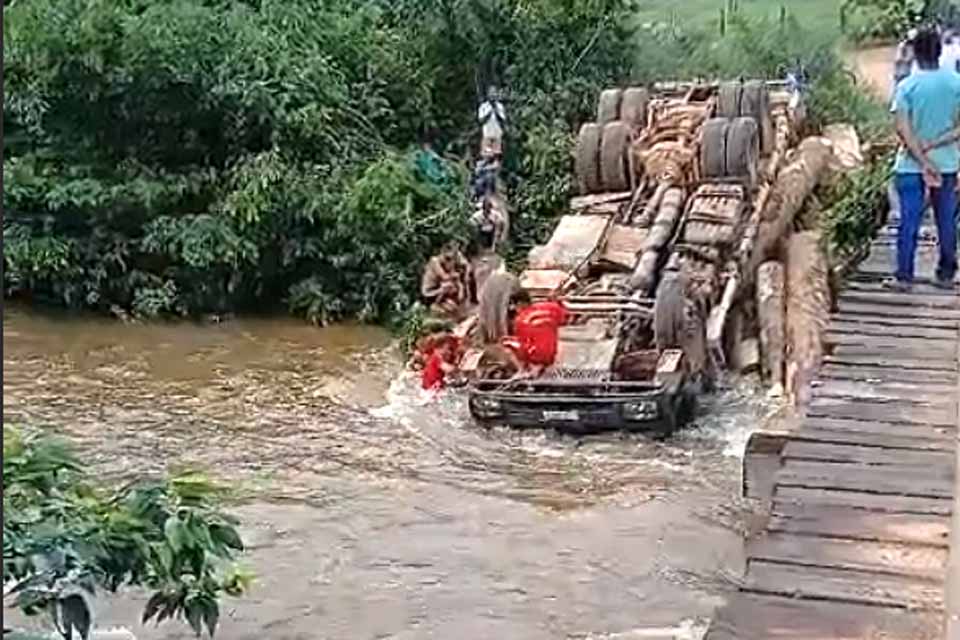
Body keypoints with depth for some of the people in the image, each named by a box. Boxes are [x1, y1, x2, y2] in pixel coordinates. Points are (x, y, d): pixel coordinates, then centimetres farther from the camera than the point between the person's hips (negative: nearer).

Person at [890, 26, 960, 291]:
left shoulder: (907, 86, -8)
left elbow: (902, 129, -14)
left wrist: (922, 159, -15)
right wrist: (934, 144, -10)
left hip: (911, 165, -1)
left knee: (909, 220, 3)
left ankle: (903, 276, 3)